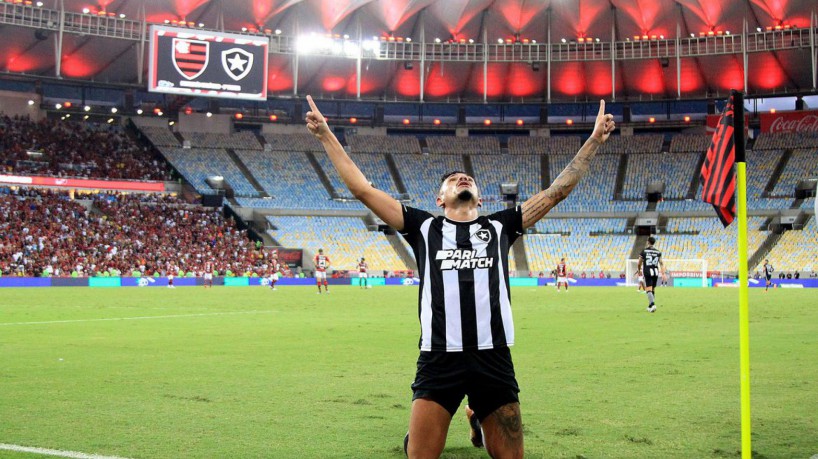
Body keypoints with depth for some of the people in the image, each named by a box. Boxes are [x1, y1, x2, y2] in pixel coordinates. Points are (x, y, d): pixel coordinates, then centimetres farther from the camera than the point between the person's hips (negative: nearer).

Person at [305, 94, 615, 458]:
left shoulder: (500, 227, 15)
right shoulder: (424, 228, 11)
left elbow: (557, 191, 17)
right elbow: (362, 189, 10)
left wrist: (594, 141, 17)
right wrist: (326, 136, 9)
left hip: (494, 357, 2)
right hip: (439, 359, -2)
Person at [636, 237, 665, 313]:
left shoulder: (644, 251, -1)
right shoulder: (658, 252, 8)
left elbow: (639, 264, 5)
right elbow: (661, 263, 1)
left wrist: (639, 271, 23)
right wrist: (663, 273, -2)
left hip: (647, 273, -4)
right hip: (656, 272, 4)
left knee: (649, 289, -9)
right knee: (653, 290, 15)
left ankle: (652, 304, -29)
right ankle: (650, 306, 23)